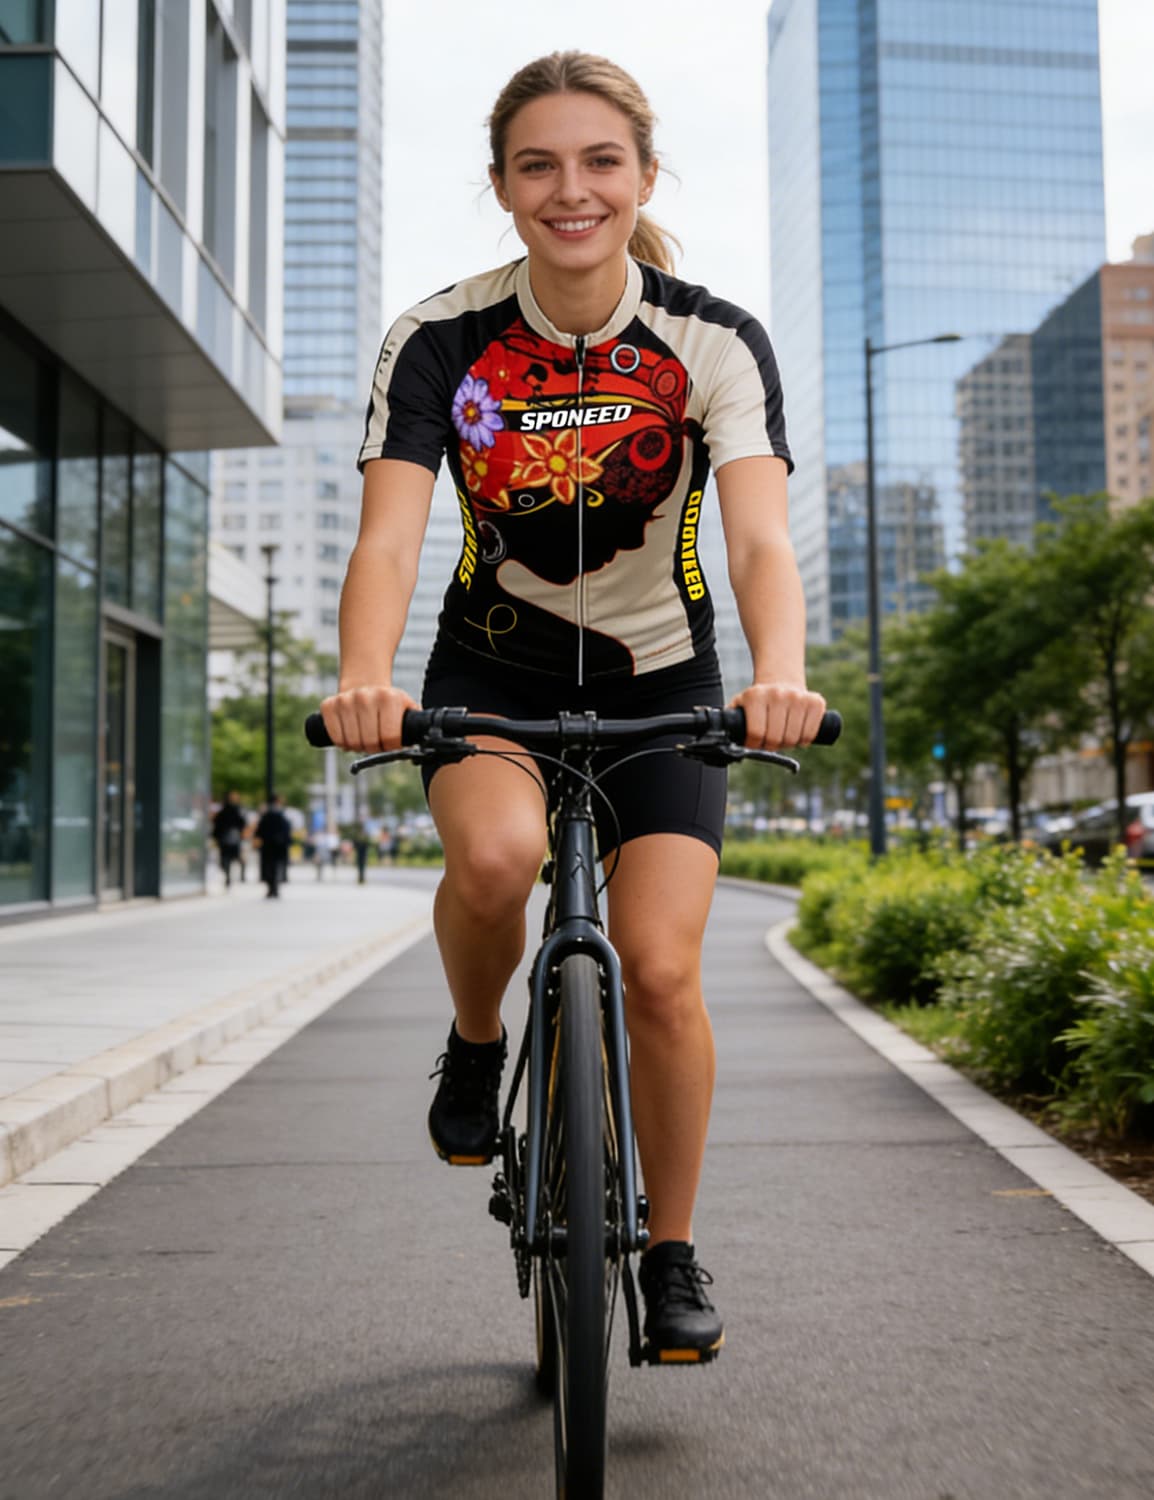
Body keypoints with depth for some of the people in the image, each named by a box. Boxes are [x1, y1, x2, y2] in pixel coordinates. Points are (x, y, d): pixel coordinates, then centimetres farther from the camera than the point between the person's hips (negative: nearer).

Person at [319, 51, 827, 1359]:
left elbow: (761, 538, -26)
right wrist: (364, 677, -44)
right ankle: (476, 1044, 3)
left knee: (660, 966, -11)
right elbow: (389, 536, -24)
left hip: (659, 681, 0)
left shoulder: (715, 343, -14)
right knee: (496, 853, -33)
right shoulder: (439, 342, -13)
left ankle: (673, 1252, 13)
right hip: (494, 671, 0)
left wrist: (780, 673, -47)